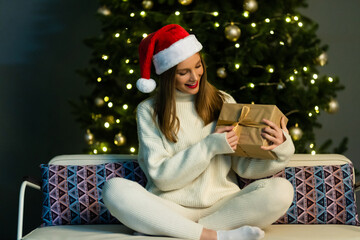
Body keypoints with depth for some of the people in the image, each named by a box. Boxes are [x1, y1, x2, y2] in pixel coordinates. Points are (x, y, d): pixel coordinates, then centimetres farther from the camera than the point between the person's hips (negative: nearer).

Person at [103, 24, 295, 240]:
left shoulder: (222, 102, 9)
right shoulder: (149, 112, 4)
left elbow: (244, 165, 4)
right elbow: (160, 175, -4)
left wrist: (279, 149, -16)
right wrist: (209, 147, -13)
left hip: (222, 206, 2)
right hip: (172, 209, -2)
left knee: (281, 190, -23)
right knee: (115, 189, -28)